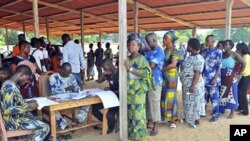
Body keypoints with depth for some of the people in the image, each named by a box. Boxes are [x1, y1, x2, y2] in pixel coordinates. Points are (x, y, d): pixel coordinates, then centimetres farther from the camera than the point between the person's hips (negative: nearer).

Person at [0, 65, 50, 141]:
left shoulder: (13, 85, 9)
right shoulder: (10, 86, -22)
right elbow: (8, 110, -27)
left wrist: (28, 103, 5)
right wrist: (28, 106, -21)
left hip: (17, 117, 10)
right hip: (13, 121, -10)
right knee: (45, 127, -14)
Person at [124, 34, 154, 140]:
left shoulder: (141, 59, -10)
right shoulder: (127, 59, 12)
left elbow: (145, 73, -23)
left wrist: (130, 69, -22)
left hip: (138, 90, -7)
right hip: (129, 89, 7)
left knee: (138, 111, -2)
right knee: (130, 111, 13)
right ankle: (131, 131, 26)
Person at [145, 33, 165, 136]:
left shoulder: (159, 52, -13)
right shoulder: (149, 51, 14)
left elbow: (151, 65, -22)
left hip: (155, 81, -8)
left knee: (154, 103, -1)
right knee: (148, 102, 15)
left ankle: (155, 126, 8)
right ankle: (149, 121, 29)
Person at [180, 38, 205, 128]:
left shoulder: (198, 58, -19)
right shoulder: (190, 57, 10)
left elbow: (197, 73, -23)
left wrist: (193, 86, -25)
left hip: (194, 85, -9)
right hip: (187, 84, 9)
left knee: (194, 102, 3)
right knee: (188, 102, 17)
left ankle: (196, 119, 17)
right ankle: (189, 118, 29)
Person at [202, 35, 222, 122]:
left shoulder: (218, 51, -6)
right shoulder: (204, 51, 10)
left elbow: (219, 67, -8)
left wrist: (215, 78, -14)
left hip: (213, 78, -5)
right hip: (204, 78, 5)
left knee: (214, 97, 1)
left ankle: (216, 115, 12)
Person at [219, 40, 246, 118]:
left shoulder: (234, 54, -7)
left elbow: (244, 63, -7)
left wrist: (239, 73, -5)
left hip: (230, 78, -4)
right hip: (222, 78, 4)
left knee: (231, 94, 3)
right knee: (221, 94, 11)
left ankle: (232, 112, 14)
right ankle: (220, 110, 24)